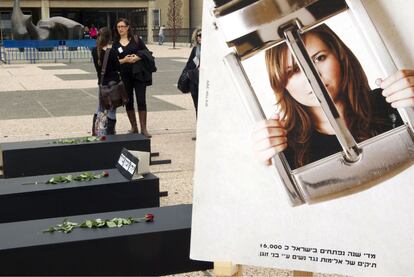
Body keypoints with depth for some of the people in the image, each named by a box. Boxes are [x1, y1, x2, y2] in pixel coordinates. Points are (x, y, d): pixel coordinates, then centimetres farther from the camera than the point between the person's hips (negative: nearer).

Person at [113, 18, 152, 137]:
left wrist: (137, 58, -15)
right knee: (128, 101, 8)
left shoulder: (136, 39, 4)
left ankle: (143, 128, -1)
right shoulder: (115, 43, 6)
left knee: (141, 101, -5)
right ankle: (134, 127, 21)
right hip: (124, 75, 2)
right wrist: (124, 60, -14)